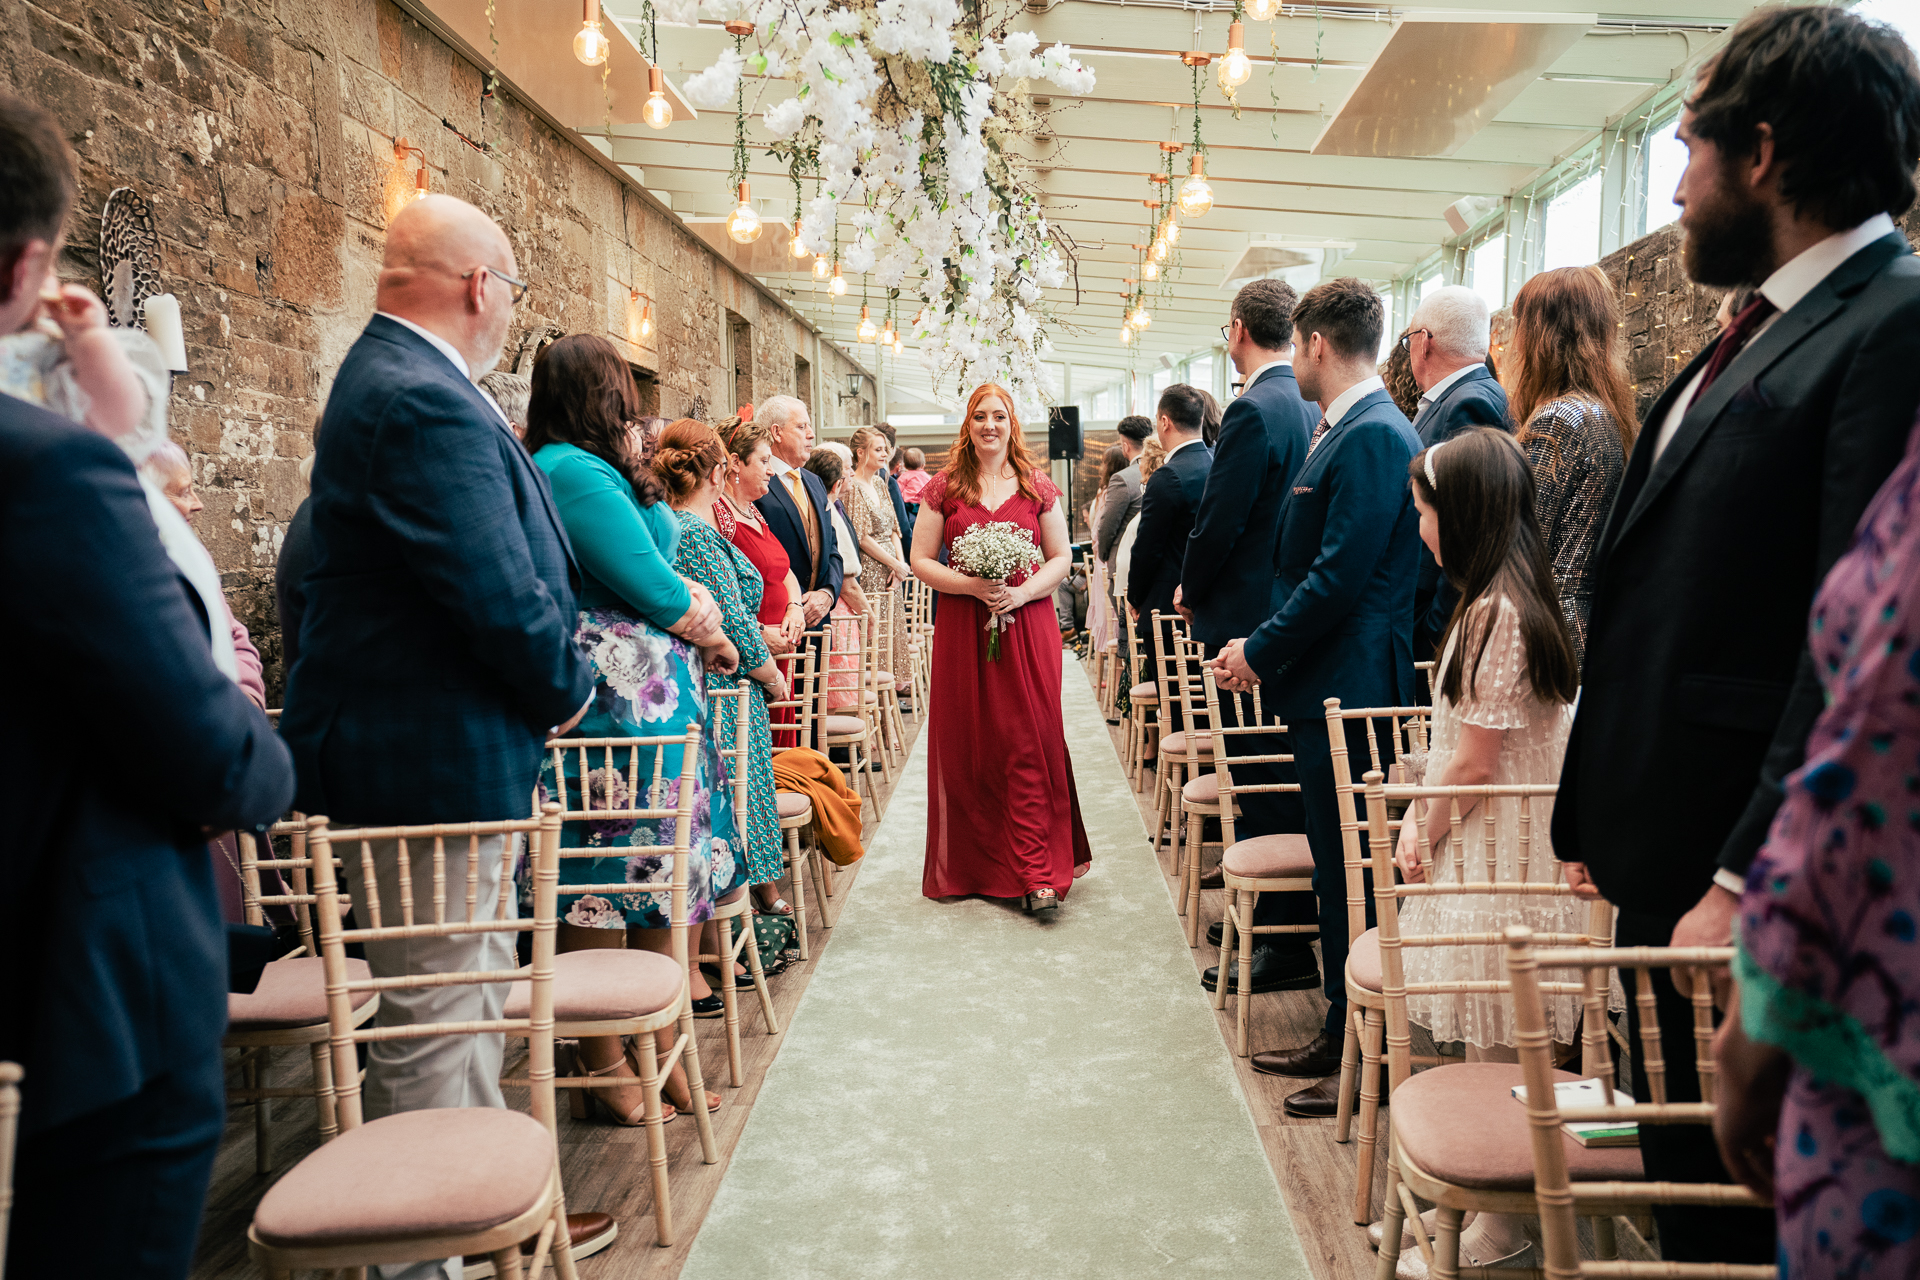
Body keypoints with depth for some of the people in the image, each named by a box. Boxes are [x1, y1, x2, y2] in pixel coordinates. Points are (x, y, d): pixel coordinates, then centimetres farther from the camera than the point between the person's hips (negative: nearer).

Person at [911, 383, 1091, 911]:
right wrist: (972, 585, -13)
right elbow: (921, 561, 4)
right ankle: (971, 866, 17)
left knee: (1029, 747, -4)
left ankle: (1036, 873, -2)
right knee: (967, 746, 3)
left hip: (1028, 626, 0)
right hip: (962, 629, 0)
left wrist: (1022, 592, -11)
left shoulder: (1038, 487, 7)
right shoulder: (944, 489, 6)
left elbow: (1061, 559, 7)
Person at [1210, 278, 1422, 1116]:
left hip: (1350, 689, -10)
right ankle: (1342, 1036, 29)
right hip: (1327, 681, 10)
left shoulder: (1373, 436, -16)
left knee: (1351, 875, -1)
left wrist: (1261, 652, -12)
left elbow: (1341, 575, -22)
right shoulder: (1344, 429, 15)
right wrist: (1263, 644, 10)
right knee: (1334, 866, 16)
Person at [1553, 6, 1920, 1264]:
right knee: (1681, 1167, 21)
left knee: (1742, 1197, 8)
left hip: (1753, 877, -9)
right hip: (1667, 852, 9)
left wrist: (1746, 879, -22)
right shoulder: (1755, 336, 15)